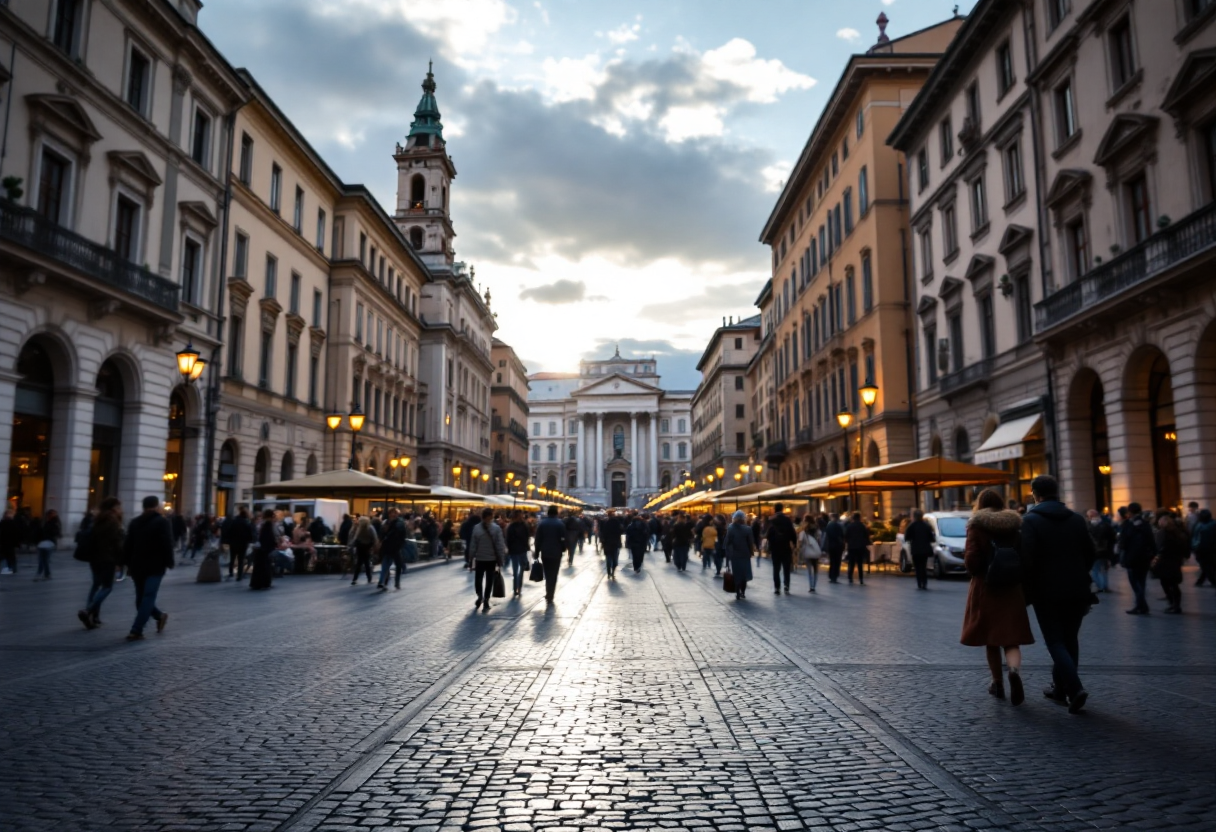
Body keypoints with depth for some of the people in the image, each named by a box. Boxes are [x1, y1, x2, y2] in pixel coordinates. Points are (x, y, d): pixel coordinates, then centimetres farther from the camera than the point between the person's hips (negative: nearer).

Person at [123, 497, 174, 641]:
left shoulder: (135, 522, 14)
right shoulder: (162, 522, -3)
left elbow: (127, 545, 14)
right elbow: (167, 545, -11)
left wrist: (128, 564, 18)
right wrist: (169, 562, -4)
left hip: (137, 566, 5)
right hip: (155, 567, -5)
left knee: (141, 597, 19)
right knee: (148, 598, -6)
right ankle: (136, 631, -11)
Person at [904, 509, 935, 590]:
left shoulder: (911, 526, -9)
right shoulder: (927, 525, 1)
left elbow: (906, 538, -6)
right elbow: (932, 538, 1)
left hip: (916, 550, -3)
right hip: (925, 549, 3)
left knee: (918, 567, 3)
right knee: (924, 567, 13)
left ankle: (919, 584, -4)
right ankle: (924, 584, 4)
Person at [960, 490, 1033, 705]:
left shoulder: (977, 527, -6)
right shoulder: (1015, 526, 4)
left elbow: (972, 559, -14)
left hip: (985, 589, -2)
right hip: (1012, 589, 2)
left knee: (990, 638, 11)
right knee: (1011, 639, 3)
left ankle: (998, 683, 19)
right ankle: (1015, 670, -25)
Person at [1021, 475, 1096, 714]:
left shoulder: (1030, 520, -10)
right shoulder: (1076, 518, 5)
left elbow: (1027, 559, -16)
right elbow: (1090, 553, 9)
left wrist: (1028, 589, -4)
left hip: (1047, 593, -5)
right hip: (1077, 591, 5)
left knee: (1055, 642, 1)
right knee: (1069, 640, 15)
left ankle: (1074, 688, -14)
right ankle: (1061, 687, 22)